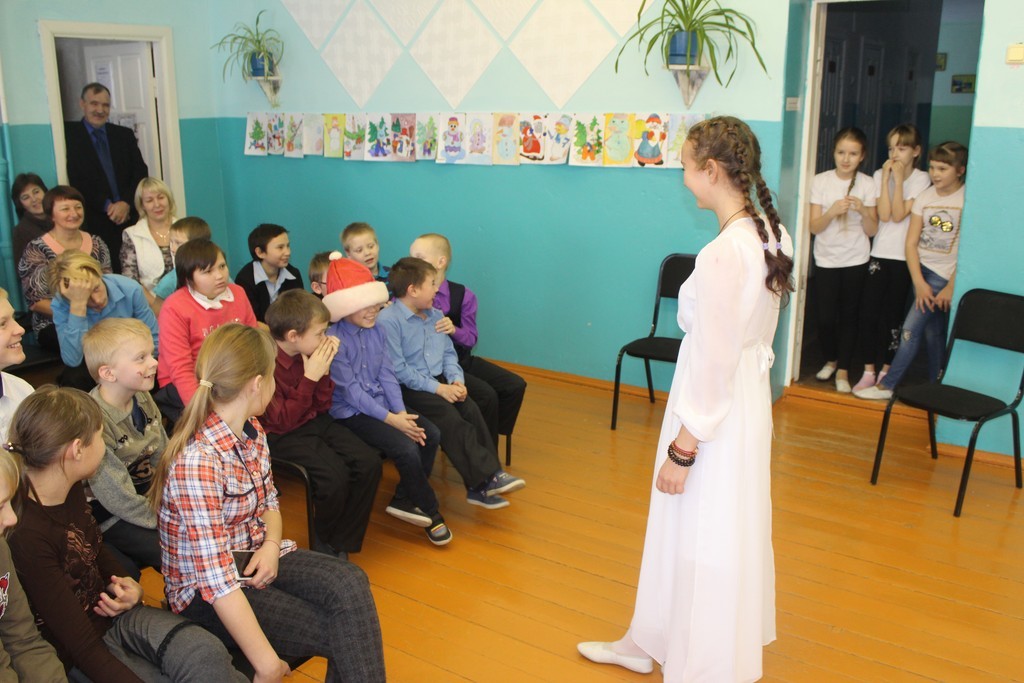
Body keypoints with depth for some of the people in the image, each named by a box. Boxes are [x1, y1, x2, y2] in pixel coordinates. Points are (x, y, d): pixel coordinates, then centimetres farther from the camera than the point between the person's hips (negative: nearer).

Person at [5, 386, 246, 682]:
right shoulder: (24, 534, -27)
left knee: (208, 654, -20)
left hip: (113, 612, 7)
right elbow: (85, 649, -26)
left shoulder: (71, 490, -2)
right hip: (77, 658, -7)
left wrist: (125, 584, 1)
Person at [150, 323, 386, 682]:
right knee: (340, 635, -19)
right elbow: (217, 579, -29)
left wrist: (272, 545, -8)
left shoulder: (253, 432, -1)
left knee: (350, 582, -19)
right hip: (207, 594, -7)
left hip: (255, 558, 7)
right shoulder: (197, 461, -28)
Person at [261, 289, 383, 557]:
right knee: (335, 475, -27)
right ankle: (324, 542, 4)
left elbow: (322, 406, 4)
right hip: (282, 436, -7)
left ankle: (341, 544, 1)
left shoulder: (309, 352, -3)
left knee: (369, 462, -10)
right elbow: (283, 422, -22)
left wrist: (323, 371, -12)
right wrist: (310, 378, -25)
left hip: (315, 422, 7)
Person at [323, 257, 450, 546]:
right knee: (406, 448, -23)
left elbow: (387, 374, 4)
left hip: (382, 403, 8)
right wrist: (390, 419, -20)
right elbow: (351, 391, -19)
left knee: (431, 434, -9)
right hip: (350, 412, -7)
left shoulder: (377, 331, 5)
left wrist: (402, 412, -10)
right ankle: (430, 511, -2)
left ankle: (404, 500, 6)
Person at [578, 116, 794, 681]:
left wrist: (683, 447, -14)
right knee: (681, 530, 22)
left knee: (704, 542, 8)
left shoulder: (722, 255, -25)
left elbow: (713, 362, -23)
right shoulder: (769, 235, 2)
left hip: (716, 410, -9)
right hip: (747, 395, 9)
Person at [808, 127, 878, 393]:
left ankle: (843, 370, 16)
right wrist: (832, 211, -24)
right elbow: (814, 227, -6)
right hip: (826, 260, 0)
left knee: (848, 315, 4)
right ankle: (830, 359, 27)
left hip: (856, 261, 0)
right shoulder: (820, 181, -3)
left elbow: (872, 231, -2)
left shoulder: (867, 184, -2)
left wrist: (863, 211, -21)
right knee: (825, 316, 1)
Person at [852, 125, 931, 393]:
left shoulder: (921, 179, -2)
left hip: (903, 257, -2)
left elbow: (898, 215, -14)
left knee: (892, 316, 5)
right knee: (869, 312, -3)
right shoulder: (880, 175, 3)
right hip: (879, 253, 2)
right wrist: (886, 179, -11)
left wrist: (899, 179, -14)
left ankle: (885, 371, 18)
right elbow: (884, 215, -9)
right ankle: (869, 371, 7)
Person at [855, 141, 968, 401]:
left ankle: (886, 385, 1)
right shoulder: (925, 197, 4)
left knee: (911, 328, -8)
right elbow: (911, 242, 0)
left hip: (946, 275, -5)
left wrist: (951, 287, -13)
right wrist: (919, 283, -8)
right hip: (921, 270, 5)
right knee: (932, 333, 11)